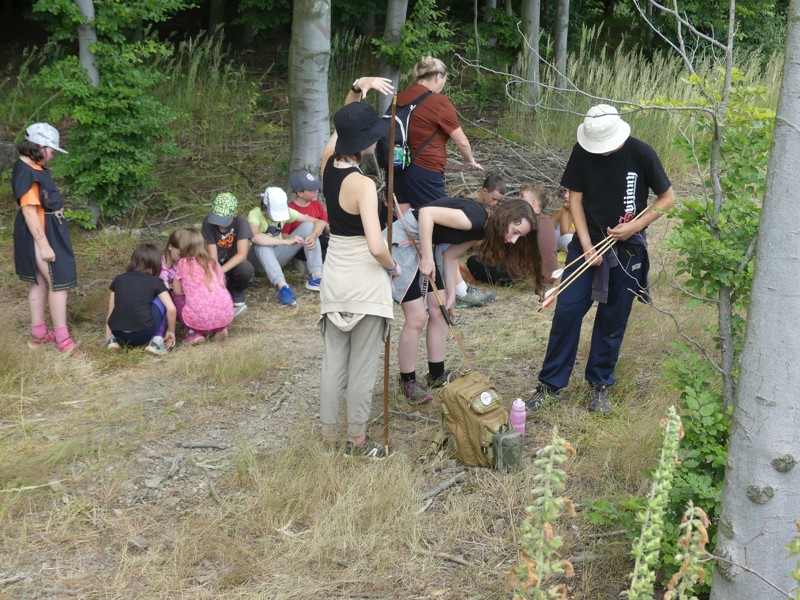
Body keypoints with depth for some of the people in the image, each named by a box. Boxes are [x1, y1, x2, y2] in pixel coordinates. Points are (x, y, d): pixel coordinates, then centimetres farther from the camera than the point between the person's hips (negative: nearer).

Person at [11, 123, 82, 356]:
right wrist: (44, 245, -24)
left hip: (48, 231, 10)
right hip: (39, 234, -10)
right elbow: (29, 211, -24)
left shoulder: (35, 168, 9)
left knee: (41, 283, 16)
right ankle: (62, 339, 2)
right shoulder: (26, 172, -21)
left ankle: (38, 334, 27)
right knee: (58, 282, -5)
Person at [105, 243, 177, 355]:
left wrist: (108, 338, 22)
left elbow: (110, 313, 16)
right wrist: (171, 331, 14)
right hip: (143, 335, -4)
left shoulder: (118, 279, 16)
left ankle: (114, 339, 10)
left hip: (119, 334, 4)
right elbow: (171, 309, -1)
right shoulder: (156, 282, 8)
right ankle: (157, 339, 5)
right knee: (162, 299, 18)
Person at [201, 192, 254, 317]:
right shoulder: (208, 222, -21)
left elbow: (242, 254, -28)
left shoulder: (240, 222, -22)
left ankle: (236, 297, -4)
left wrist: (220, 272, -39)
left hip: (234, 263, -1)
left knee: (246, 269, -36)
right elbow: (212, 255, -22)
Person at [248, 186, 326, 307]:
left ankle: (316, 277, -25)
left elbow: (319, 222, -9)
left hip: (277, 255, 5)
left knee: (308, 226, -14)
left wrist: (313, 236, -31)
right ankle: (282, 286, -50)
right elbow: (255, 237, -47)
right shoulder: (255, 214, -24)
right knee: (262, 243, -40)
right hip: (259, 258, -5)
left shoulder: (286, 211, -8)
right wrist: (287, 241, -50)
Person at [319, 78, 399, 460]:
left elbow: (344, 124, 17)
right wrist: (392, 267, -9)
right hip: (364, 281, -7)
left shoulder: (329, 162, -2)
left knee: (333, 360, 16)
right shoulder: (363, 184, -22)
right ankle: (357, 441, 18)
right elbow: (376, 247, -29)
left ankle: (329, 434, 27)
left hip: (334, 276, 7)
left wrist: (358, 88, 2)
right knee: (362, 366, 6)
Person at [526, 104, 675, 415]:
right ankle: (550, 384, 9)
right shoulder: (582, 152, -9)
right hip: (588, 243, 1)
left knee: (612, 320, 7)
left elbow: (667, 197, -4)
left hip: (626, 249, -1)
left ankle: (600, 384, 23)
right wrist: (586, 245, -11)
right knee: (566, 310, -2)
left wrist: (634, 226, -16)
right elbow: (575, 198, -2)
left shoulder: (641, 154, -13)